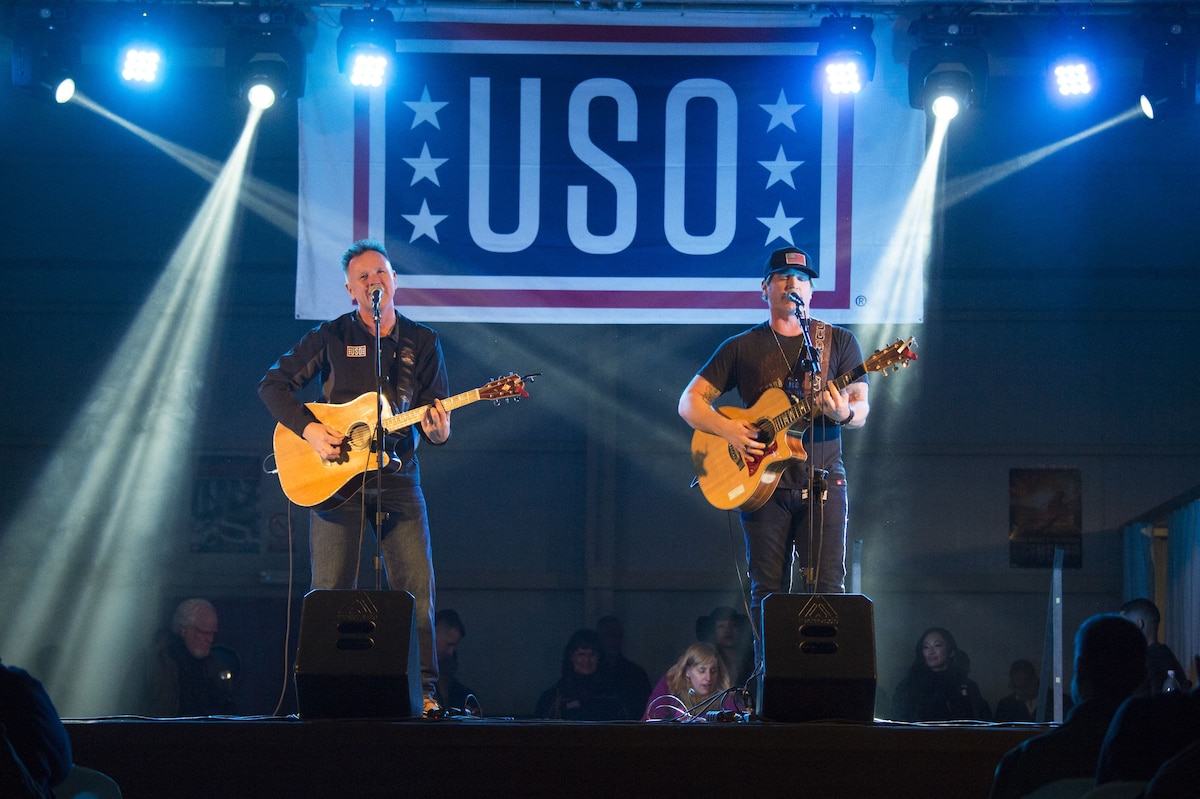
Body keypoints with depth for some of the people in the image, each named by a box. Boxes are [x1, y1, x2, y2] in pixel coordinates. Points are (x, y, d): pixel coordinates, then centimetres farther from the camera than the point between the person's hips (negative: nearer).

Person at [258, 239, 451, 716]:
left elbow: (436, 417, 10)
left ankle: (423, 691, -4)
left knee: (416, 588, -7)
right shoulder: (331, 337, 4)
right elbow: (273, 385, 3)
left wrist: (438, 430, -15)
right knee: (331, 592, -2)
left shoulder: (422, 343, 10)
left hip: (398, 479, 1)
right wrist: (310, 430, -11)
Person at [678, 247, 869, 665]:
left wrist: (845, 413, -22)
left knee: (827, 591, -8)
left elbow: (862, 407, 3)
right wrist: (728, 429, -10)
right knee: (768, 593, 0)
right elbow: (690, 402, 9)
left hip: (822, 480, 0)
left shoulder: (839, 341, 10)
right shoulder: (742, 347, 10)